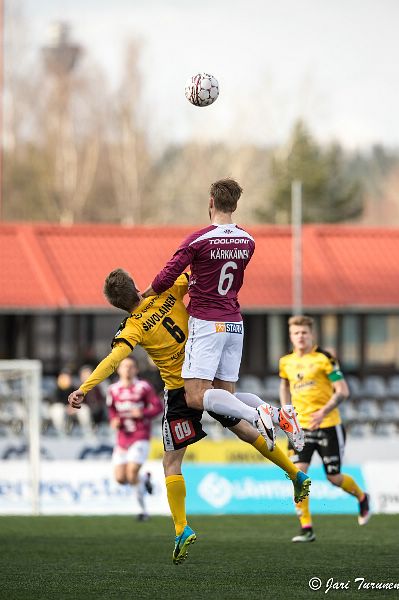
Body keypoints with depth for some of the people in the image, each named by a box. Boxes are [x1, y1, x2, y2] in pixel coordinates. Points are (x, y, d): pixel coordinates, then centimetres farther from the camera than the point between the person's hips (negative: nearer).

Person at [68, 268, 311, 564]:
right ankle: (296, 474, 32)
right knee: (244, 429, 24)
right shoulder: (169, 292, -6)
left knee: (171, 463, 2)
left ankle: (182, 529, -8)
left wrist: (83, 389, -33)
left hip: (180, 391, -5)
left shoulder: (134, 327, -17)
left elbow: (113, 360, -29)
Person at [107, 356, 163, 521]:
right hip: (123, 438, 5)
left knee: (132, 473, -18)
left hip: (140, 437, -5)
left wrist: (143, 414, -21)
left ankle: (143, 510, -1)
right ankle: (145, 478, 30)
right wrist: (114, 421, -1)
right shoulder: (113, 390, 6)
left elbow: (158, 407, -4)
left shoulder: (143, 387, -7)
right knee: (120, 478, -3)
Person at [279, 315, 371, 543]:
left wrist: (323, 413, -24)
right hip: (300, 427, 4)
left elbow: (343, 391, -12)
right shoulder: (286, 362, 5)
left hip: (328, 425, -4)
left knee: (334, 478, 4)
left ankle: (362, 497, 37)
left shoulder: (324, 359, -10)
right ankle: (306, 528, -9)